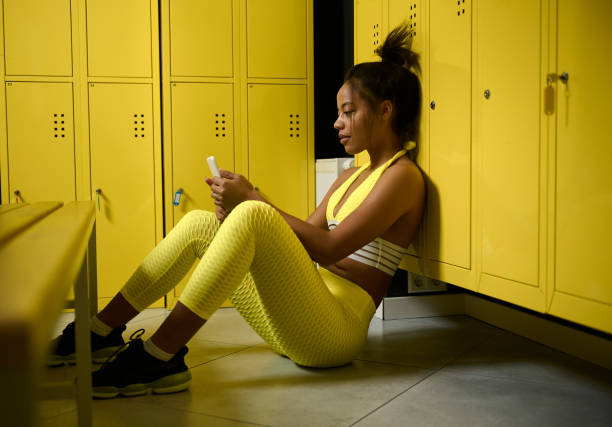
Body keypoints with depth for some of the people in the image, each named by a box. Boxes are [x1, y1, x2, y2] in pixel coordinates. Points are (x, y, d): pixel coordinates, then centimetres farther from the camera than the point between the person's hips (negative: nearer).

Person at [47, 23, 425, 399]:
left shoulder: (403, 176, -6)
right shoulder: (353, 176, 22)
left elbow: (328, 249, -17)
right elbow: (302, 237, 15)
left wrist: (252, 201, -15)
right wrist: (246, 202, -2)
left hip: (336, 330, -8)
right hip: (301, 312, 9)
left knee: (251, 216, -29)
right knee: (200, 223, 1)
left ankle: (158, 357, -27)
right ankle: (103, 332, 1)